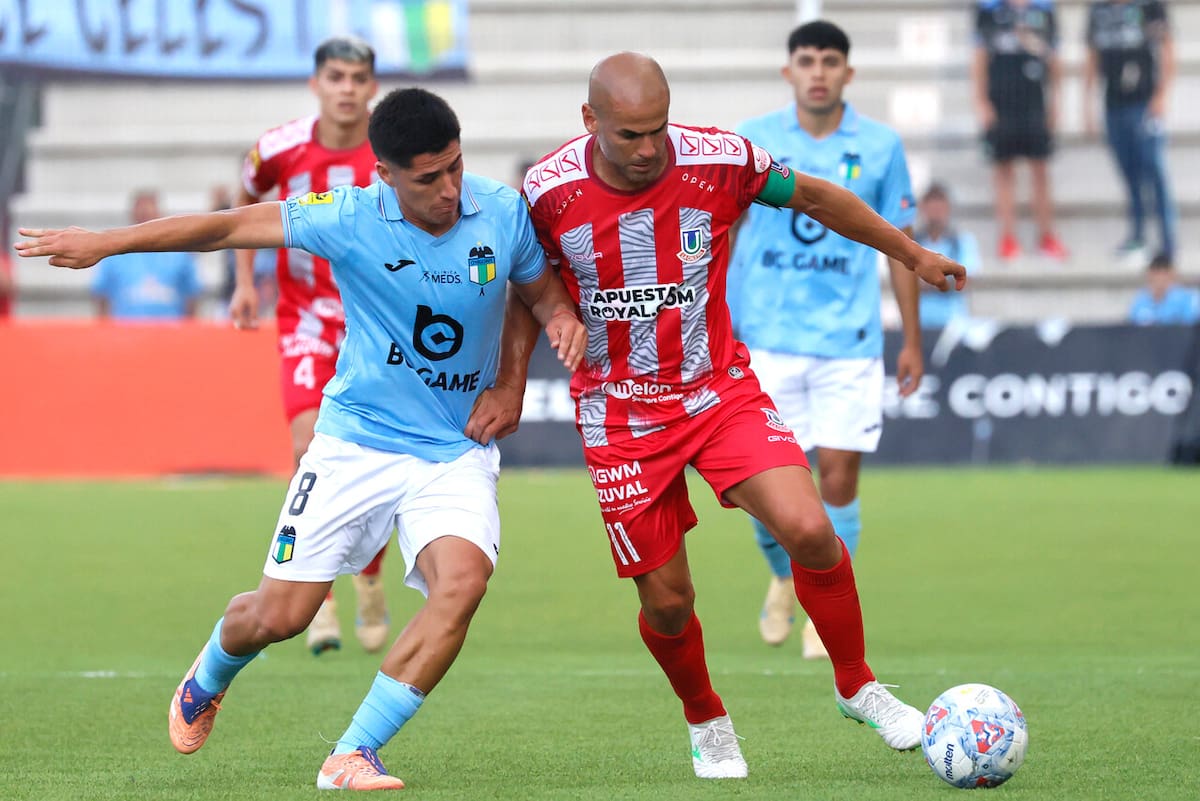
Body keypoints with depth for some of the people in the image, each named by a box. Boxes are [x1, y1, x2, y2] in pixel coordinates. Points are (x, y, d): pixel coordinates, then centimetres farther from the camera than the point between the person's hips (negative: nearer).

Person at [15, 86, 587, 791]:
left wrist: (564, 320, -10)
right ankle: (209, 677, 39)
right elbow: (229, 227, -6)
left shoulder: (503, 212, -8)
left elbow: (542, 289, 13)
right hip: (356, 439, -1)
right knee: (278, 615, 0)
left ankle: (353, 755, -18)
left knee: (462, 579, -28)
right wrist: (107, 243, -6)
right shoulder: (350, 220, -14)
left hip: (458, 450, 1)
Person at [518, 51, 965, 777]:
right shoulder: (549, 192, -15)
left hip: (720, 389, 0)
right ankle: (706, 722, 32)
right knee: (666, 601, 1)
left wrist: (914, 255, 13)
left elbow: (812, 196, 4)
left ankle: (857, 686, 4)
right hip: (621, 414, 0)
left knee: (808, 530, -19)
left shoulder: (718, 160, -14)